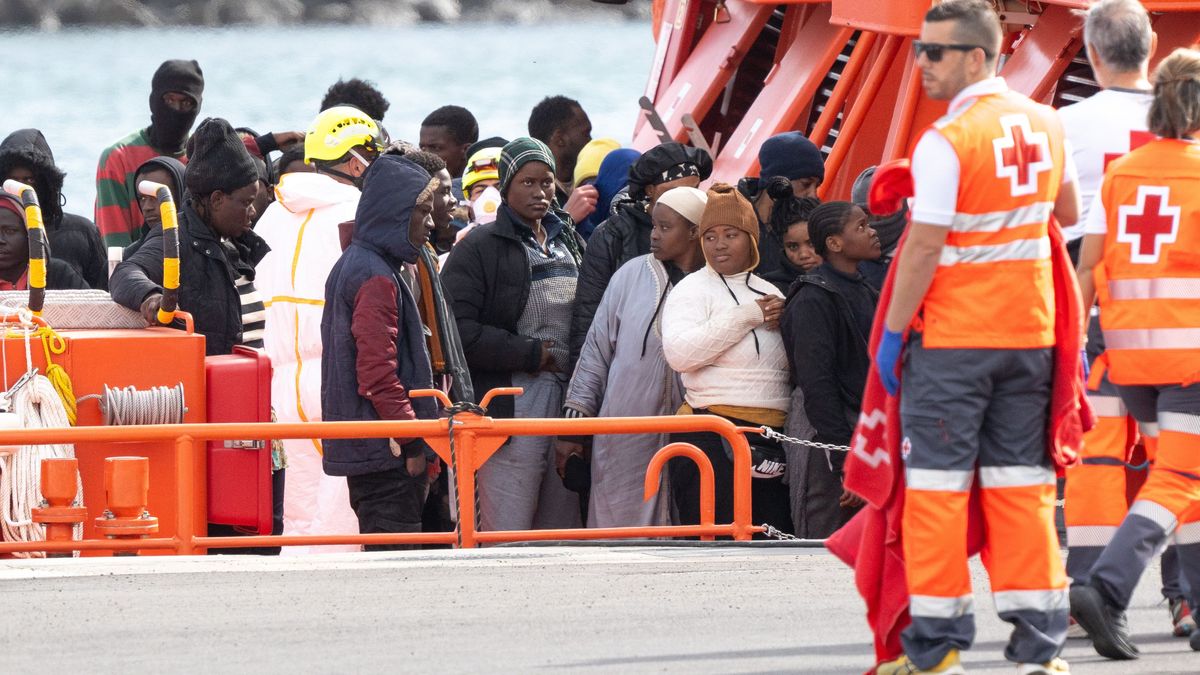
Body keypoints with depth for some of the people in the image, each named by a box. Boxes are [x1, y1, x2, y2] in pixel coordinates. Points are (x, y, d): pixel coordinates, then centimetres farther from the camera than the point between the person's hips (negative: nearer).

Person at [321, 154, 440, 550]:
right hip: (386, 452, -10)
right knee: (394, 552, -11)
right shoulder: (376, 278, -14)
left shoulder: (351, 267, 18)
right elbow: (378, 371, -20)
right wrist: (412, 441, -16)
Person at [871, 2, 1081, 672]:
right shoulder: (1046, 125, 4)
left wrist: (893, 332, -7)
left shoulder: (947, 141, -15)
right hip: (1030, 332, 6)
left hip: (953, 339, -6)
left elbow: (925, 246, -15)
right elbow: (1068, 215, 19)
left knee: (938, 484, 1)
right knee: (1021, 483, 10)